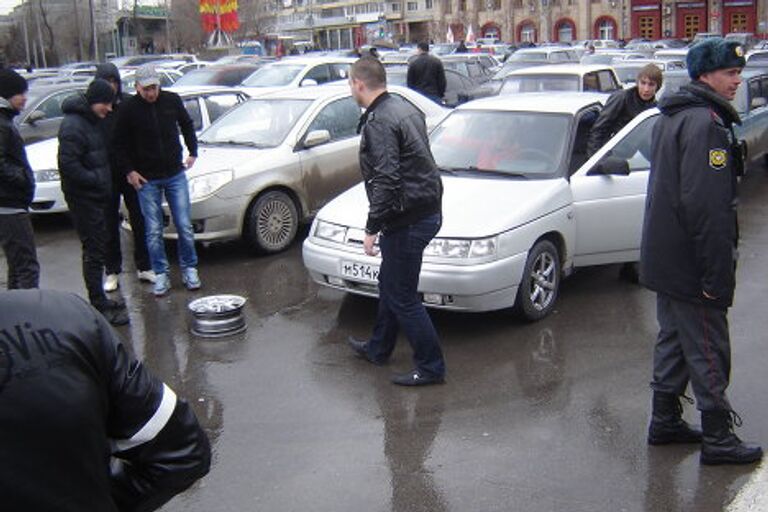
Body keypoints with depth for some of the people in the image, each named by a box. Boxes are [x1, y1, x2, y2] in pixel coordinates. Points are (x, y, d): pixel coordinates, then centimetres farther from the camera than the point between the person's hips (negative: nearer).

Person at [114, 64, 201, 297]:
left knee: (184, 226, 3)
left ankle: (189, 269, 17)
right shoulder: (128, 109, -8)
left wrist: (193, 152, 11)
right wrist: (129, 170, -4)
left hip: (175, 174, 1)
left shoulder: (172, 100, -2)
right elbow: (120, 143, 2)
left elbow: (187, 125, 16)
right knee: (153, 231, 3)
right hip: (146, 179, -1)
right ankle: (161, 274, 14)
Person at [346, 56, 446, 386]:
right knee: (390, 283, 23)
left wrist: (372, 228, -20)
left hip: (407, 219, -10)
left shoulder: (378, 122, -19)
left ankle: (430, 366, 10)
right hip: (427, 209, 10)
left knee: (402, 296, 0)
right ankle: (378, 348, 38)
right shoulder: (404, 108, 12)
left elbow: (386, 180, -26)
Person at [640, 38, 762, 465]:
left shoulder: (674, 116, 14)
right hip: (690, 265, -10)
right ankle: (718, 438, 11)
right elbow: (706, 207, -26)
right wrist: (717, 274, -23)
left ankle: (665, 421, 28)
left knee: (674, 340, 18)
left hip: (665, 259, 10)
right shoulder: (706, 123, -19)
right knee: (709, 351, 0)